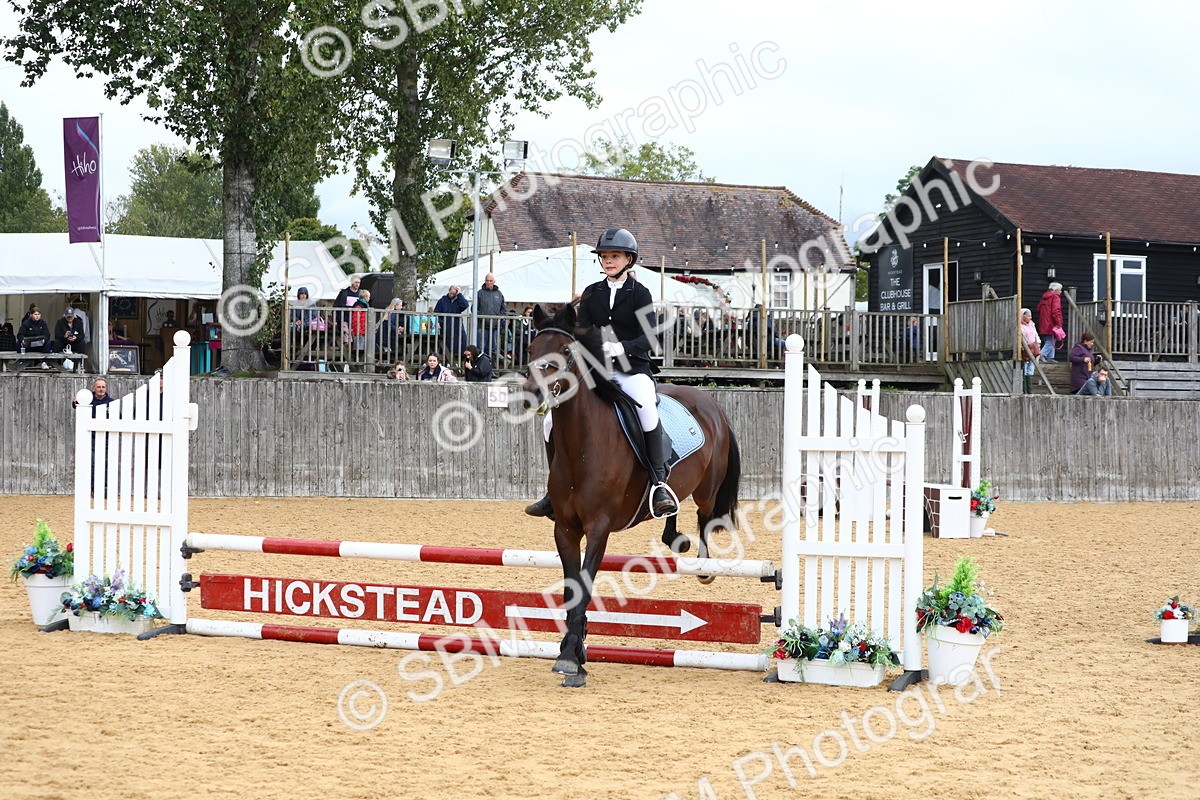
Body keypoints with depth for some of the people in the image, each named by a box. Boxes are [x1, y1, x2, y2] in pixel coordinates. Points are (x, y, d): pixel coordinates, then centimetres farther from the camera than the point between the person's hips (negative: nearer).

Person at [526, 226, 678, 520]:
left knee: (646, 407, -37)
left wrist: (622, 348, -29)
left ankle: (660, 483, -34)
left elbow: (650, 337, -11)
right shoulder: (592, 293, 11)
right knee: (553, 419, -6)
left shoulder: (639, 294, -1)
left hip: (633, 369, -5)